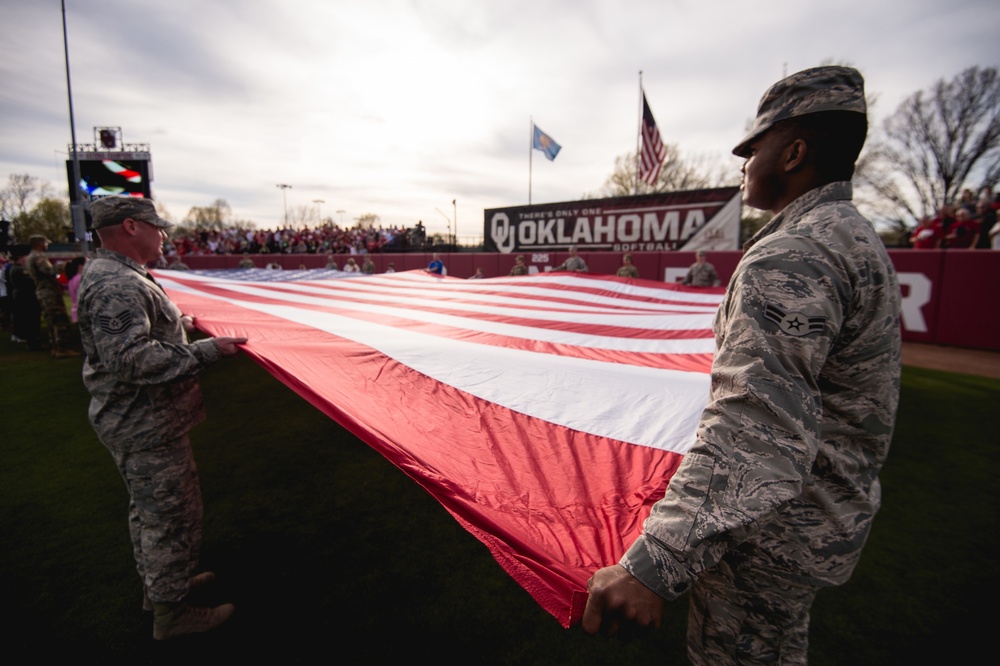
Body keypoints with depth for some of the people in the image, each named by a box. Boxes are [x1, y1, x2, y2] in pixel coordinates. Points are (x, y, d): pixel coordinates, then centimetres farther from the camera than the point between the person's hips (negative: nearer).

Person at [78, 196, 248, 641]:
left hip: (137, 420, 11)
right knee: (171, 515, 3)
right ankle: (170, 612, 21)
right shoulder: (114, 285, -25)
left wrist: (179, 325, 24)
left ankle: (156, 584, 44)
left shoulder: (119, 275, 10)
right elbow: (131, 358, -33)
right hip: (146, 428, -11)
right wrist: (207, 350, -30)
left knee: (148, 508, 24)